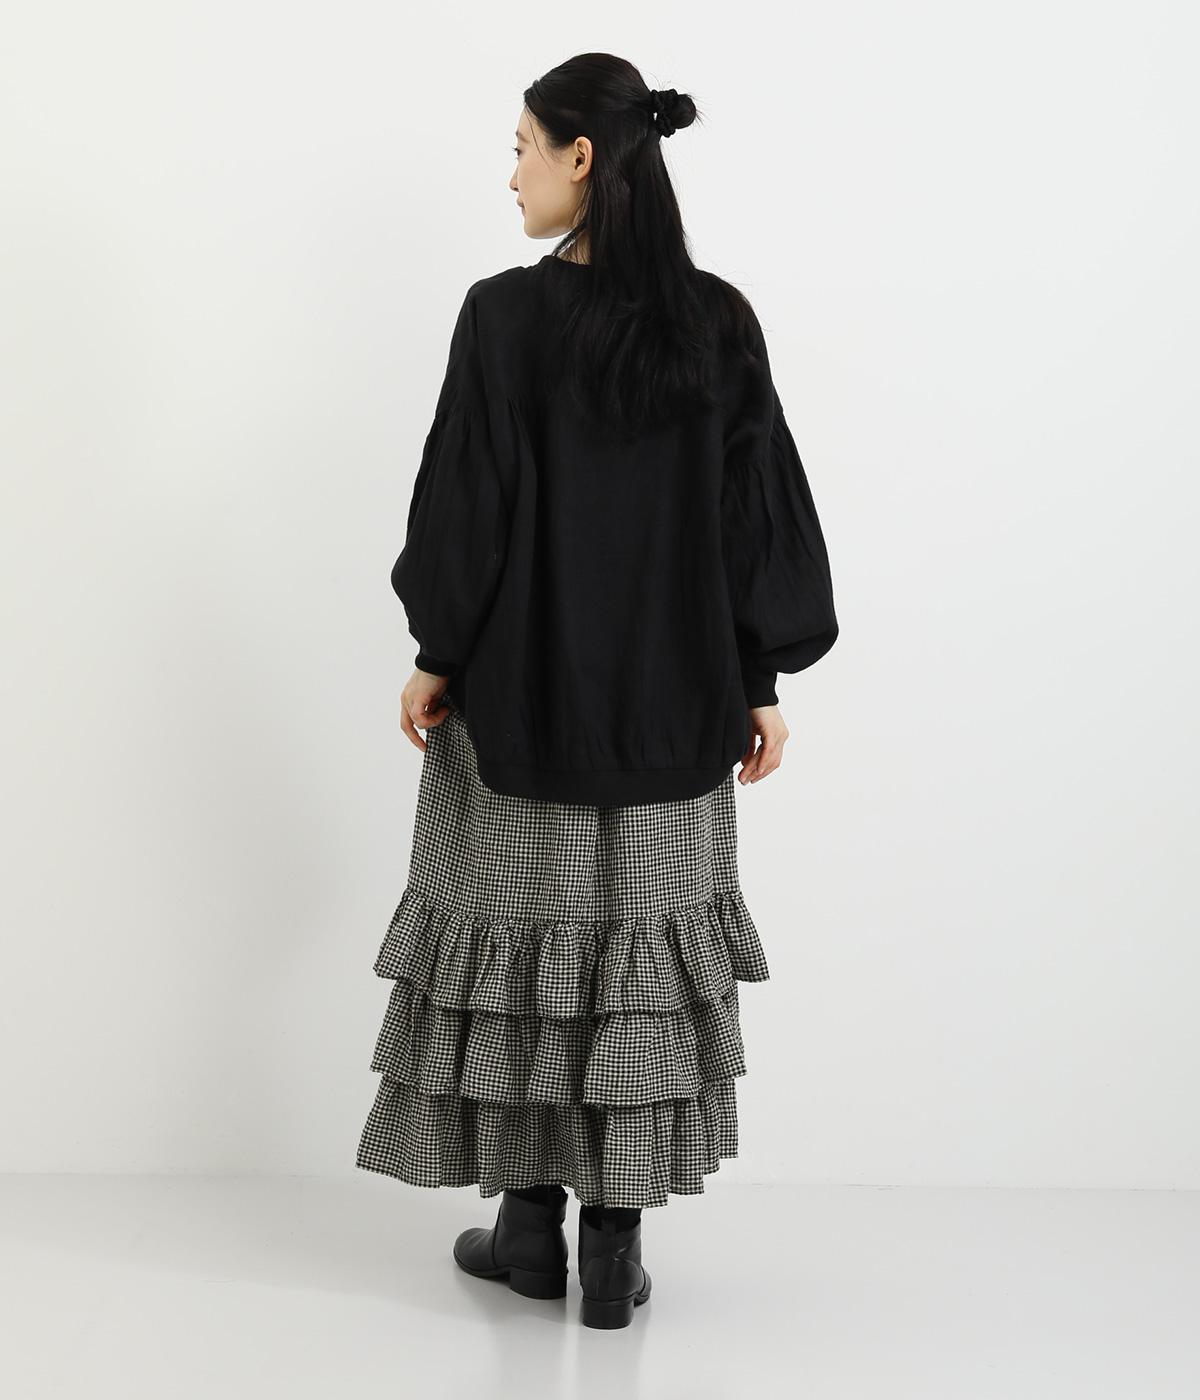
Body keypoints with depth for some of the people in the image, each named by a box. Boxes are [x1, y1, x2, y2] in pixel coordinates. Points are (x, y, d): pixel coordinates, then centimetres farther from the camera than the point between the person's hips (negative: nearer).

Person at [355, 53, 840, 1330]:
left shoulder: (505, 316, -12)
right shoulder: (720, 322, -3)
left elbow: (466, 506, -10)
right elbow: (759, 512, -1)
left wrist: (433, 659, 2)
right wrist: (762, 681, 7)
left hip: (519, 695, -2)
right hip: (672, 703, 3)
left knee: (522, 929, 12)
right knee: (640, 939, 10)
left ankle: (529, 1223, 22)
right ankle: (615, 1246, 15)